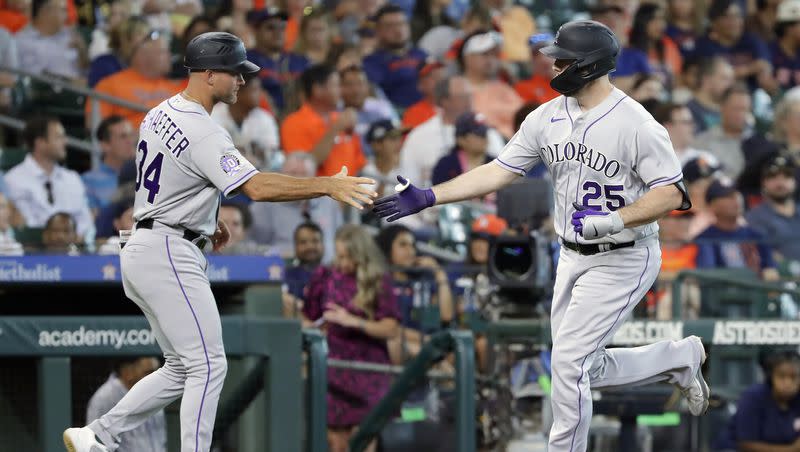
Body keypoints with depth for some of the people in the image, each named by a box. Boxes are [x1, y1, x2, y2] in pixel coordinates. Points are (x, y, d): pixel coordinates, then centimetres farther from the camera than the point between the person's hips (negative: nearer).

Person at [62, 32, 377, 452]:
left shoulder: (160, 114, 11)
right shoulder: (202, 133, -19)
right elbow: (256, 187, -29)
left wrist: (205, 221, 22)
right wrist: (328, 186, -29)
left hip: (141, 251, 10)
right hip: (170, 255, -10)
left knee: (181, 368, 15)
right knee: (208, 366, -8)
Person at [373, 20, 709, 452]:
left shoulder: (636, 124, -19)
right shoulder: (547, 117, 0)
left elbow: (671, 193, -18)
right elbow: (498, 172, 2)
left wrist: (614, 220, -31)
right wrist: (428, 197, -6)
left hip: (623, 259, -7)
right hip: (573, 256, 8)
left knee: (569, 360, -12)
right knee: (581, 369, 12)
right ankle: (679, 358, 31)